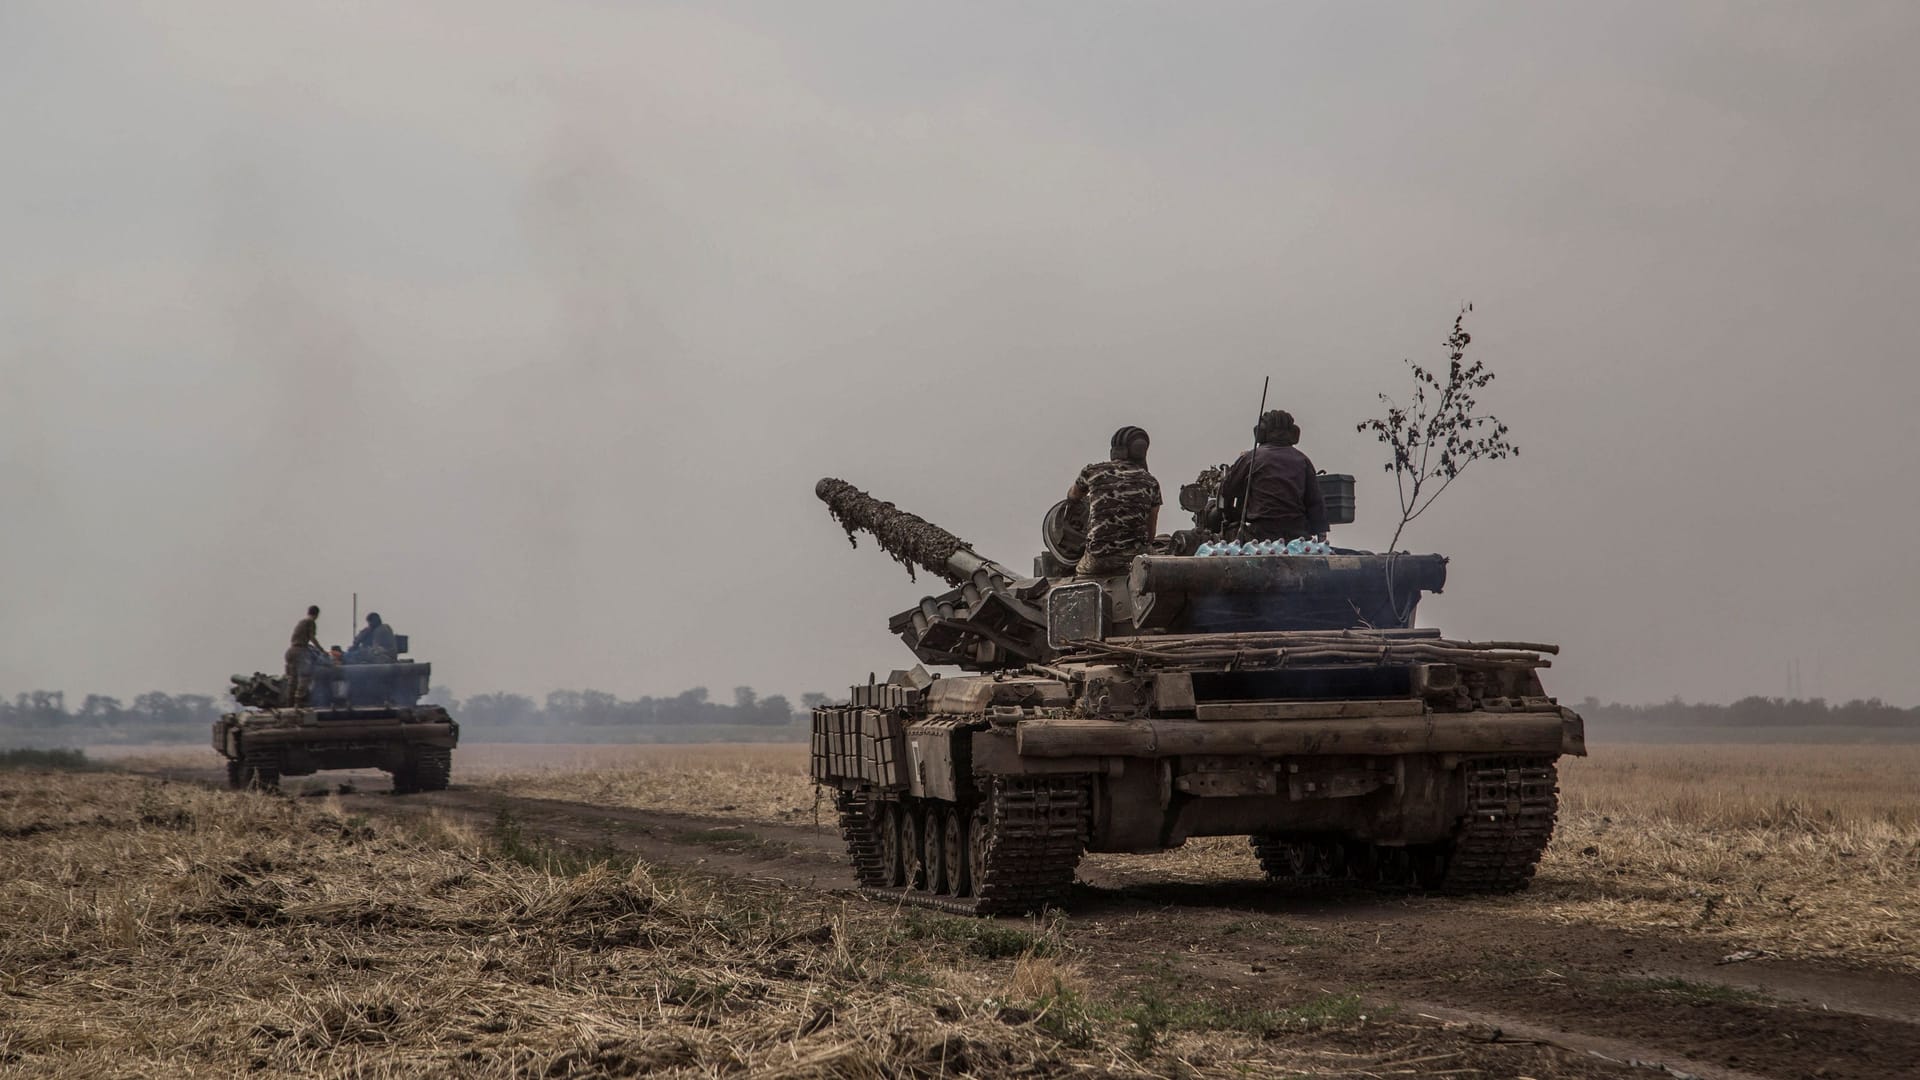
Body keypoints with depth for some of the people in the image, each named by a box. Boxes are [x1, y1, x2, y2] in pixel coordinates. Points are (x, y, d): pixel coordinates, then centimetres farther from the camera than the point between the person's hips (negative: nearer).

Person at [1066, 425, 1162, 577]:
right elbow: (1151, 532, 11)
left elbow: (1072, 496, 28)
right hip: (1135, 554, 0)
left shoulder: (1093, 472, 5)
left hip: (1099, 556, 0)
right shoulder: (1150, 483, 7)